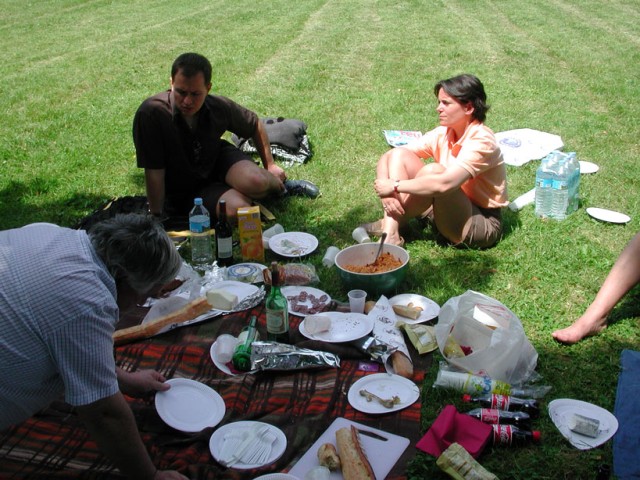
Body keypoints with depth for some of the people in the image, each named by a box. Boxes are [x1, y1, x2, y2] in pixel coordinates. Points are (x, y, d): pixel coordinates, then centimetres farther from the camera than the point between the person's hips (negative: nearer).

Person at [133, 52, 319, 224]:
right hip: (185, 190, -3)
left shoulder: (220, 107, -16)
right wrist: (156, 218, -20)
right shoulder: (151, 114, -29)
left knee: (255, 181, -30)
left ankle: (280, 185, 6)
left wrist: (270, 165, 7)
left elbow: (255, 125, 5)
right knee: (237, 209, -30)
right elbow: (154, 173, -24)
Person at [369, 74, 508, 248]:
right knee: (398, 155, -8)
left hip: (482, 226, -7)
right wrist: (386, 190, -23)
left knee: (433, 171, -33)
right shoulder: (442, 134, -2)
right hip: (448, 216, 7)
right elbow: (387, 157, -5)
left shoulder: (481, 141, -22)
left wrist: (395, 186, -29)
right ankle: (390, 234, -22)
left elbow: (444, 183, -37)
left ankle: (390, 223, -12)